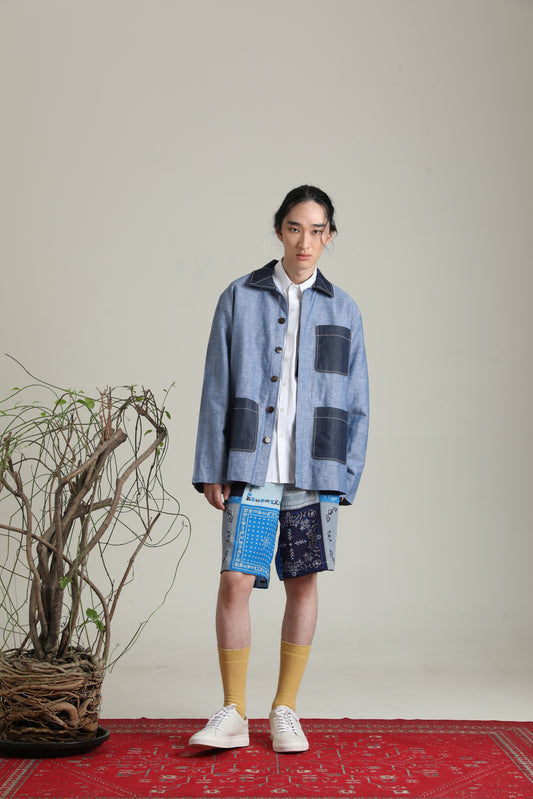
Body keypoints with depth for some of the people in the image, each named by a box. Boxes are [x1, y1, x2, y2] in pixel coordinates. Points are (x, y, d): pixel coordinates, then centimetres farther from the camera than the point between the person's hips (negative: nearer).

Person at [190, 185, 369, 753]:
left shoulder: (342, 311, 8)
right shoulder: (240, 298, 5)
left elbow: (355, 403, 9)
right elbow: (217, 389, 3)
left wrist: (344, 476, 2)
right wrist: (212, 469, -1)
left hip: (313, 471, 2)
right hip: (251, 468, -1)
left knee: (302, 583, 7)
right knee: (235, 580, -8)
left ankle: (285, 712, 21)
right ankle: (233, 714, 9)